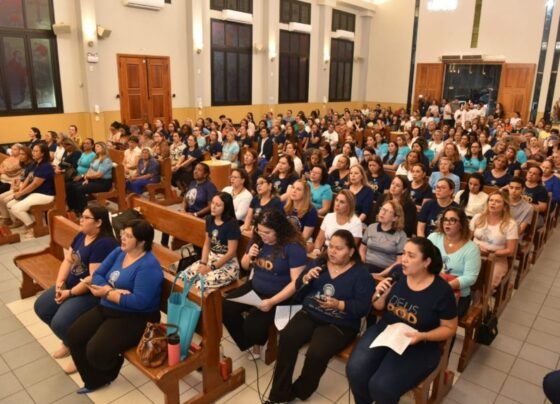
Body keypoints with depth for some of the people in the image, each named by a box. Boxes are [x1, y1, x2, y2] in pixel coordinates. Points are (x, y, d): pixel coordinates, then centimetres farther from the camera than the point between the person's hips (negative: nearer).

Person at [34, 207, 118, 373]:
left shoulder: (104, 244, -25)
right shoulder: (81, 235, 6)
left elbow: (94, 278, -27)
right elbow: (68, 260, 8)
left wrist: (70, 293, -19)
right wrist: (60, 282, -7)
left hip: (90, 293, -10)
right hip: (70, 284, 10)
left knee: (60, 323, -21)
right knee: (40, 307, 10)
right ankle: (69, 341, 26)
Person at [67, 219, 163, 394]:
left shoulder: (148, 266, -23)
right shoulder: (118, 252, 4)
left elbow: (139, 302, -29)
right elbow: (97, 275, 2)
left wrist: (106, 293, -21)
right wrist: (112, 290, -18)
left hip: (135, 318, -9)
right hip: (107, 308, 9)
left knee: (96, 351, -20)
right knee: (74, 335, 0)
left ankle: (103, 377, 17)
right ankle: (93, 380, 18)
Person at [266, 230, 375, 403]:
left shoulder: (361, 274, -3)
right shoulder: (318, 264, 10)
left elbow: (363, 307, -11)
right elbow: (299, 290, 10)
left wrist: (339, 304, -25)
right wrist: (306, 278, -11)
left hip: (339, 324, -4)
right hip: (309, 315, 4)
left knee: (316, 353, -28)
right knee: (286, 338, -23)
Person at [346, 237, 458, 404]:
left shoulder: (442, 291, -15)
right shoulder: (397, 273, -6)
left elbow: (449, 328, -4)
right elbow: (379, 306, 6)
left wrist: (423, 336, -20)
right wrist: (380, 294, -17)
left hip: (418, 346, -3)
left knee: (381, 386, -22)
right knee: (355, 370, -17)